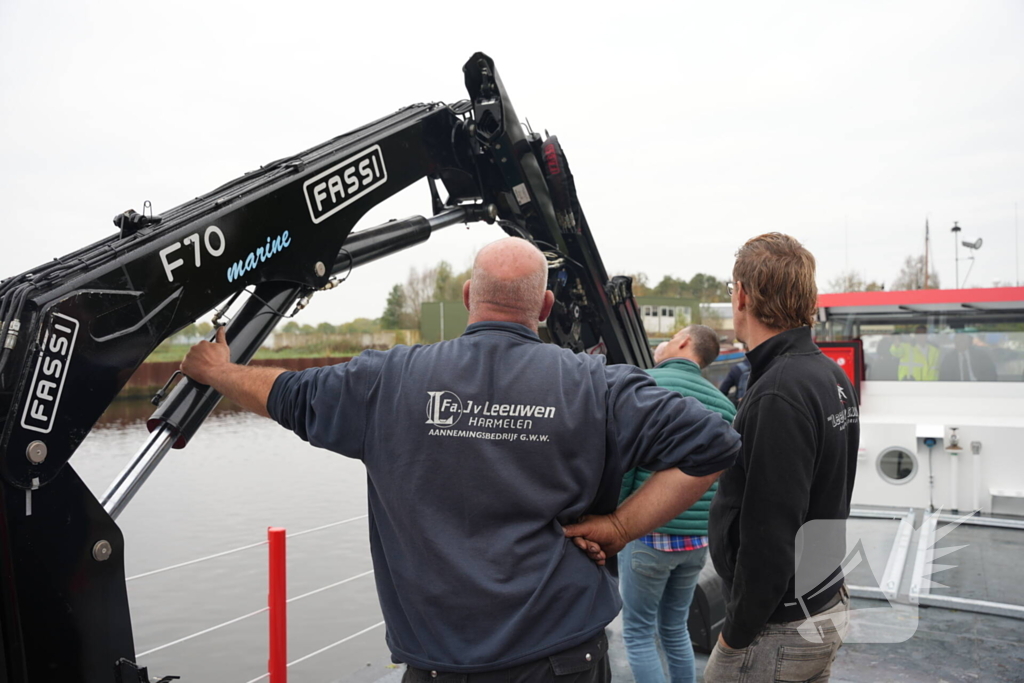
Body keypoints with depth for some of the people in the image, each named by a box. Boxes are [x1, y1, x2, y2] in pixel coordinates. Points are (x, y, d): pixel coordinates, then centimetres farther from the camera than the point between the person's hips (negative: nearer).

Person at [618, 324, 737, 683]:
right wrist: (708, 522, 17)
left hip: (650, 532, -6)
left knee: (638, 633, 8)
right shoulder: (722, 402, 8)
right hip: (699, 538, 6)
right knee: (675, 629, 21)